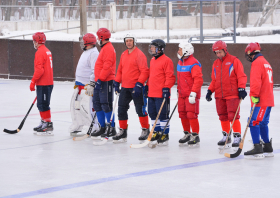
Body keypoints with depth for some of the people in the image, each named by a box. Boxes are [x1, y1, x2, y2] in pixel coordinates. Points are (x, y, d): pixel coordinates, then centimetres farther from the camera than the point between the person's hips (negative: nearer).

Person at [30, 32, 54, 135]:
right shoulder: (47, 51, 16)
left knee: (43, 105, -7)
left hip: (43, 84, -10)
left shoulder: (40, 52, -15)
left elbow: (39, 69, -22)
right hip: (48, 82, 10)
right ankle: (43, 123, 24)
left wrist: (33, 81, -15)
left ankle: (48, 124, -8)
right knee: (41, 105, 17)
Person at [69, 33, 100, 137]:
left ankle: (94, 129, -7)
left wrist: (91, 85, -27)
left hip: (87, 86, -11)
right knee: (76, 106, 12)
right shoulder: (86, 52, 18)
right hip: (80, 84, 11)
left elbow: (95, 71, -23)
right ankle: (76, 128, 21)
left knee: (87, 107, -13)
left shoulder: (94, 53, -15)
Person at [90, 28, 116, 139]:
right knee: (97, 104, 11)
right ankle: (103, 128, 16)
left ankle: (111, 129, -6)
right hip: (100, 81, 11)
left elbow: (107, 66, -22)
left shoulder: (108, 49, -13)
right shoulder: (104, 48, 20)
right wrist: (97, 80, 26)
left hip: (106, 82, -11)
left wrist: (100, 79, -23)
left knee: (106, 105, -9)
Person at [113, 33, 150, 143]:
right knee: (121, 108, 5)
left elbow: (144, 71, -15)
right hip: (125, 87, 7)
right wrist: (117, 82, 14)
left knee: (140, 109, -1)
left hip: (136, 87, -7)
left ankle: (145, 130, 13)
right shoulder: (123, 55, 13)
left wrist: (139, 84, -21)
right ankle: (123, 131, 14)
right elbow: (120, 70, 22)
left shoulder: (139, 54, -10)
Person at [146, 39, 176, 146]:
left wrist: (166, 88, -19)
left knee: (163, 115, -3)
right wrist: (147, 86, 22)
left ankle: (165, 134, 4)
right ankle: (157, 132, 24)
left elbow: (170, 76, -14)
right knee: (153, 114, 13)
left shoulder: (166, 61, -11)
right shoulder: (152, 60, 16)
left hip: (162, 93, -9)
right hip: (152, 93, 9)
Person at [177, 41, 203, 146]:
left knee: (191, 114, -11)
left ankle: (195, 136, -2)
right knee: (182, 114, 10)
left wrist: (193, 93, -25)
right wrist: (178, 90, 25)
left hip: (191, 94, -9)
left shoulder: (193, 63, -16)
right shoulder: (180, 62, 14)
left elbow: (198, 80, -21)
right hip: (182, 94, 9)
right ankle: (187, 134, 23)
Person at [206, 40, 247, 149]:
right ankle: (226, 136, 20)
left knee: (233, 116, -11)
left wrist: (241, 89, -16)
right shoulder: (216, 63, 15)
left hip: (232, 94, -6)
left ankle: (237, 137, -5)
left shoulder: (234, 61, -3)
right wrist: (210, 90, 11)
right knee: (223, 116, 9)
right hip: (219, 95, 6)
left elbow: (241, 76, -6)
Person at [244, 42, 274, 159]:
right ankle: (268, 149, 21)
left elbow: (256, 81, -23)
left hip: (261, 101, -10)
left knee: (254, 122, -14)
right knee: (263, 123, 16)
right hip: (268, 100, 10)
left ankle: (257, 149, -20)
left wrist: (254, 95, -24)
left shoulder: (257, 63, -11)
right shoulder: (266, 63, 22)